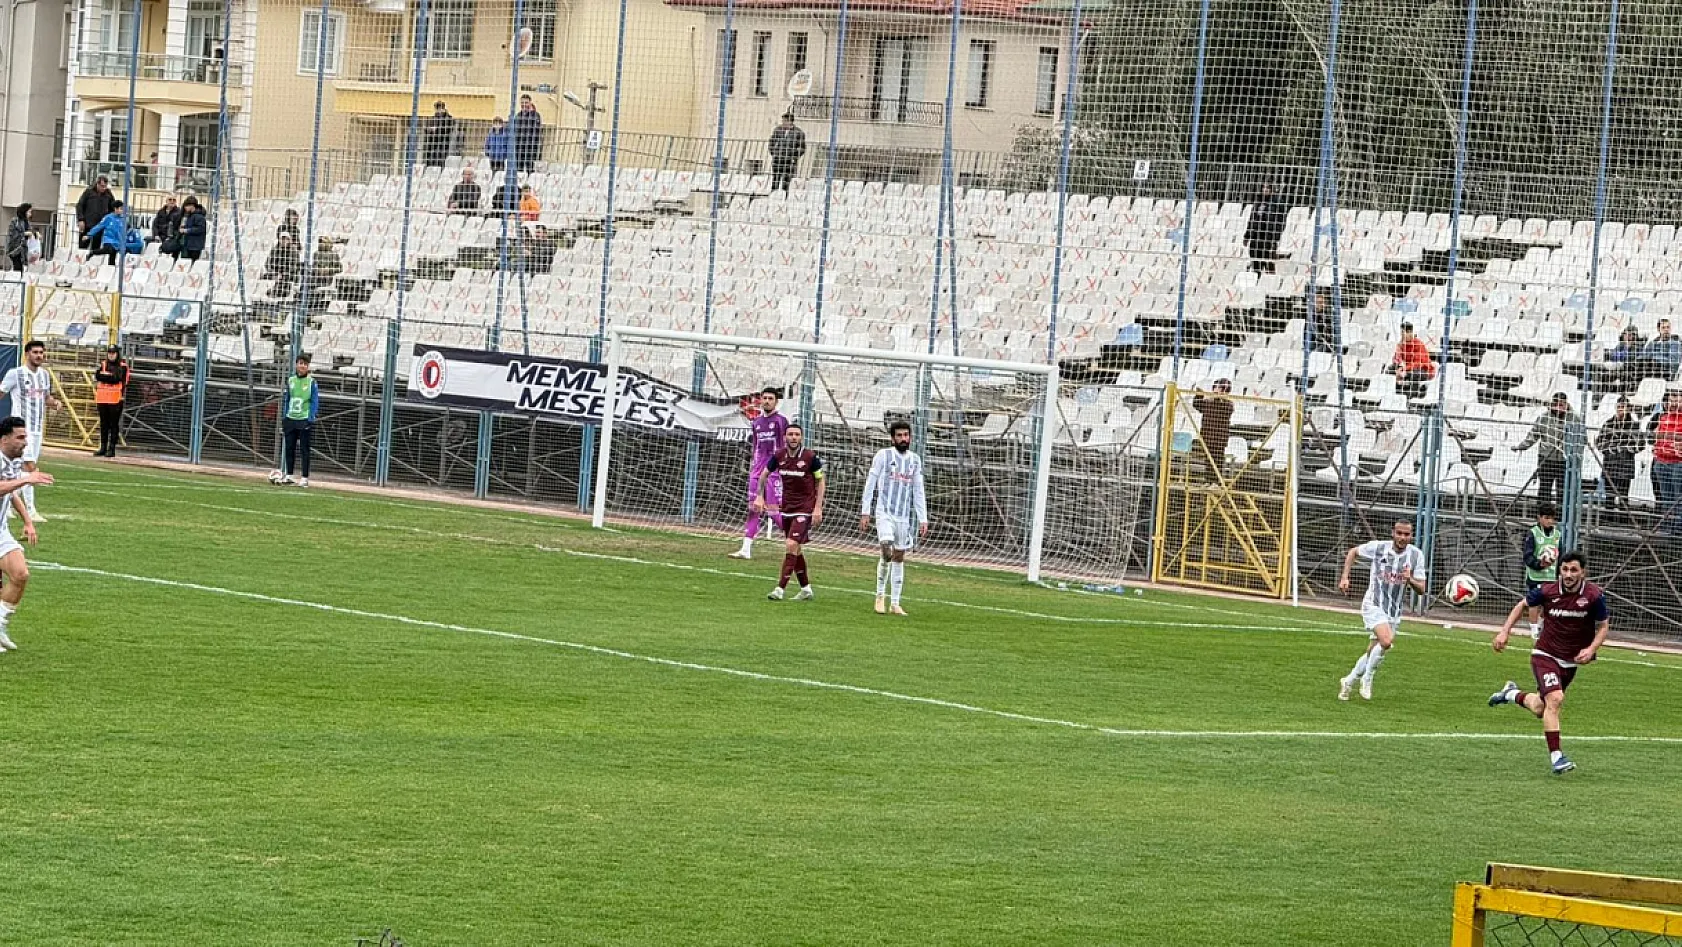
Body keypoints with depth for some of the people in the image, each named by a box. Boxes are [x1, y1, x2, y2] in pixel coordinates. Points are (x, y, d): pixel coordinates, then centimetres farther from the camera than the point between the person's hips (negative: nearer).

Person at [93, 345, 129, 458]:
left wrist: (104, 376, -8)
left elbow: (118, 378, -14)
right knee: (103, 423, 9)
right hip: (102, 398, 5)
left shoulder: (122, 366, 1)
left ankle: (112, 448, -1)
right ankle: (103, 447, 14)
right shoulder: (103, 365, 15)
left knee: (114, 424, -3)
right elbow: (97, 376, -1)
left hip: (116, 399, -5)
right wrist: (110, 376, -12)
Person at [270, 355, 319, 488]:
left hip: (304, 420, -4)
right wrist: (284, 418, 9)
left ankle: (305, 478, 0)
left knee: (304, 450, -2)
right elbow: (286, 400, 14)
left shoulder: (311, 382, -2)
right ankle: (288, 475, 15)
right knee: (289, 448, 6)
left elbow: (315, 402, -4)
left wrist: (311, 420, -13)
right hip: (290, 419, 4)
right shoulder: (290, 381, 10)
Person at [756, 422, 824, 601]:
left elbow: (820, 481, -2)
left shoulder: (810, 458, -12)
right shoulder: (779, 456, -2)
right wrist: (760, 497, 7)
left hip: (805, 508, -5)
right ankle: (806, 589, 25)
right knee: (796, 549, 12)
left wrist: (818, 508, -8)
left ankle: (780, 588, -16)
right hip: (786, 506, 5)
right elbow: (765, 474, 16)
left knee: (791, 545, -17)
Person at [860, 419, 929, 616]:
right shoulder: (883, 455, -1)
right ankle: (879, 596, -2)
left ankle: (895, 604, 10)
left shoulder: (915, 460, 11)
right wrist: (865, 513, -6)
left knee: (899, 557, 5)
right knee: (887, 552, -18)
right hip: (884, 511, -4)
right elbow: (870, 484, -1)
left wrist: (923, 520, 8)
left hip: (904, 515, 4)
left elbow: (918, 492, 14)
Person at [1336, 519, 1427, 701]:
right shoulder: (1378, 548, -8)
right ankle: (1367, 679, -7)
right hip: (1374, 606, -4)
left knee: (1373, 651, 9)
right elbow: (1353, 552, 11)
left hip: (1395, 612, 4)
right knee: (1386, 641, -27)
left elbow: (1421, 590, -2)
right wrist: (1344, 577, 2)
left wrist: (1410, 580, -23)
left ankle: (1348, 682, 31)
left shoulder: (1416, 555, -3)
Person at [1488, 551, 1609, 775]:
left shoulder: (1594, 595, -14)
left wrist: (1592, 649, -18)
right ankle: (1555, 757, -21)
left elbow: (1604, 626, -1)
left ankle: (1512, 693, 47)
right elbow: (1522, 605, 5)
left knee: (1540, 709, 14)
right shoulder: (1548, 592, -14)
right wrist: (1505, 631, -5)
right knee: (1555, 699, -26)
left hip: (1571, 661, 3)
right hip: (1545, 655, -3)